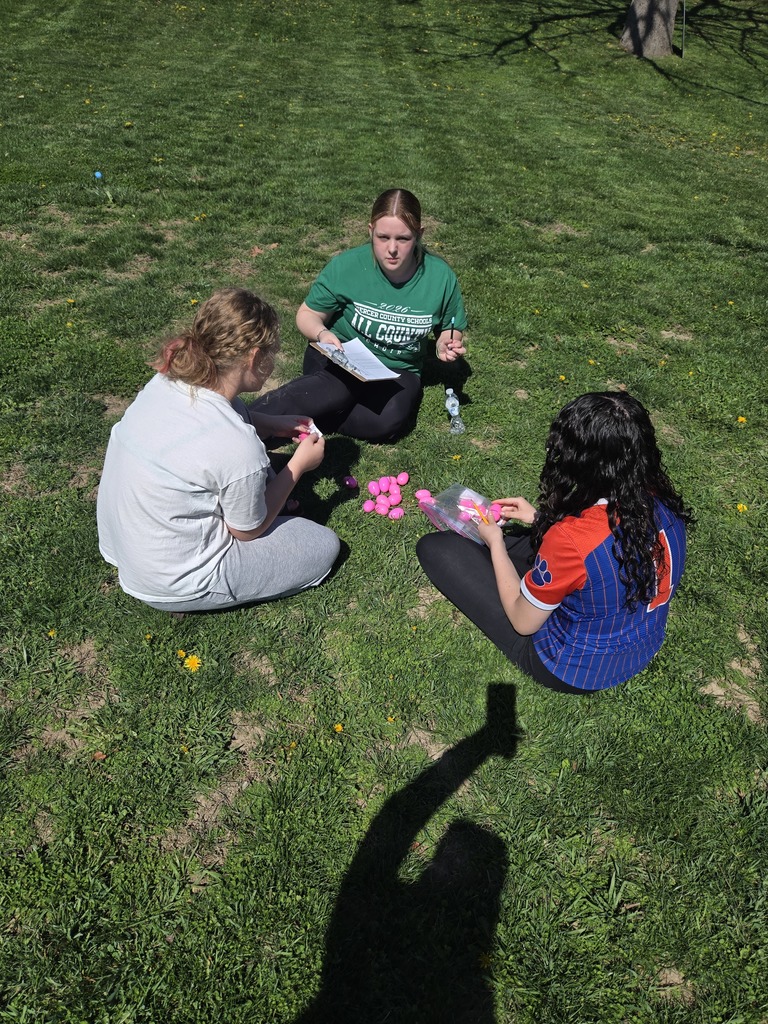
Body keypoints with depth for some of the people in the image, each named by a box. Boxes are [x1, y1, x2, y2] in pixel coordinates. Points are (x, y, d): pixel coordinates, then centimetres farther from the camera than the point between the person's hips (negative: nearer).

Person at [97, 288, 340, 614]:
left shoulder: (167, 380, -10)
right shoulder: (238, 448, -32)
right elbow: (248, 531, -12)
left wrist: (270, 423, 6)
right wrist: (299, 464, -4)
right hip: (169, 585, -7)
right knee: (324, 546, 5)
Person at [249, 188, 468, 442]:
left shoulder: (441, 277, -7)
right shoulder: (347, 266, -12)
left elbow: (450, 330, 10)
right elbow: (308, 314, 0)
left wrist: (447, 343, -14)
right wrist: (322, 333, -23)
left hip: (397, 371, 2)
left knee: (387, 420, -34)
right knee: (337, 391, -40)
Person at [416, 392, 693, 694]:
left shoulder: (569, 540, -37)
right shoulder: (663, 503, -16)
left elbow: (523, 622, -18)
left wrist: (495, 542, -6)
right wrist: (540, 519, 7)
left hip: (573, 670, -6)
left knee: (435, 547, -3)